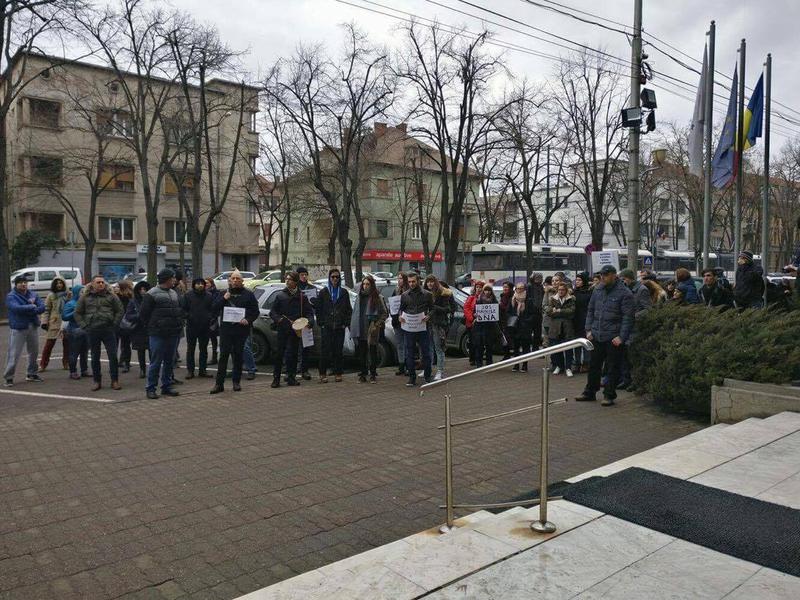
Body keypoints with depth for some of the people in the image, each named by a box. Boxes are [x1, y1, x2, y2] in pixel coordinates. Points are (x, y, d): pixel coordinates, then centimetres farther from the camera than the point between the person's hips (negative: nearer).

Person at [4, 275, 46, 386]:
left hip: (33, 327, 5)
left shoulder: (33, 294, 8)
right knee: (14, 354, -7)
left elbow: (42, 308, -3)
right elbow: (16, 308, -24)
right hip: (18, 328, -5)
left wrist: (26, 310, -16)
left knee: (34, 352, 14)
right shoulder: (11, 296, -5)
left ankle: (32, 374, 28)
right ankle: (9, 377, 0)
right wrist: (32, 307, -14)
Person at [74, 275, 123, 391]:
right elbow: (77, 313, 13)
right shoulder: (85, 297, 8)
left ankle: (114, 381, 6)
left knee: (113, 356, -3)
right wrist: (84, 326, 3)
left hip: (108, 330, -1)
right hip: (92, 331, 2)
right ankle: (97, 381, 18)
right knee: (95, 357, 8)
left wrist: (114, 324, -2)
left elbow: (119, 311, 6)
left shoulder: (111, 296, 5)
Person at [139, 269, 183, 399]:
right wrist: (153, 326, -1)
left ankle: (167, 386, 20)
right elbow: (143, 313, -6)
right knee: (156, 362, -2)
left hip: (173, 334, 7)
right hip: (158, 335, -7)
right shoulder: (152, 294, -7)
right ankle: (151, 388, 6)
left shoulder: (174, 293, 14)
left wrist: (179, 324, 10)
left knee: (170, 361, 11)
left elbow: (180, 310, 22)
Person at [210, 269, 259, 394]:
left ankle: (236, 382, 17)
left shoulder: (248, 294, 6)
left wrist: (248, 320, -14)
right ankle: (219, 383, -1)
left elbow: (255, 312, 4)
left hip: (241, 330, -1)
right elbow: (214, 309, 6)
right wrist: (223, 299, -7)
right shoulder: (224, 294, 13)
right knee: (223, 356, -2)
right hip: (226, 329, 1)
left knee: (238, 356, 6)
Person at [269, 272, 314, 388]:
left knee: (292, 353, 4)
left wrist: (309, 321, -12)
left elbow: (309, 312, 7)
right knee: (280, 353, 0)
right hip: (282, 328, 0)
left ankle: (291, 377, 13)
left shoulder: (302, 297, 7)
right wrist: (278, 319, -11)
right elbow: (272, 312, 8)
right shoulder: (280, 295, 8)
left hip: (296, 329, 0)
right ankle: (276, 378, 6)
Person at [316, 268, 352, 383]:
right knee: (325, 350, -4)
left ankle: (338, 373, 11)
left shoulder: (344, 292, 11)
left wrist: (345, 323, 1)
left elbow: (349, 309, 11)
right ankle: (323, 374, 2)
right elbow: (318, 309, 7)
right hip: (326, 327, -1)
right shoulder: (323, 292, 7)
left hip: (340, 326, 1)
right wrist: (321, 323, -1)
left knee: (338, 350, 3)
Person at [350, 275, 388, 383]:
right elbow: (354, 312, 16)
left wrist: (377, 325, -8)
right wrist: (353, 327, 8)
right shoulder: (360, 297, 12)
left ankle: (373, 375, 13)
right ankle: (362, 375, 15)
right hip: (360, 330, 4)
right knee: (361, 353, 7)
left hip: (372, 331, -4)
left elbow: (385, 313, 0)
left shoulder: (378, 297, -2)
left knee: (373, 353, 4)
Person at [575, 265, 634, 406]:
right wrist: (589, 329, 6)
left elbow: (628, 317, -11)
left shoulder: (624, 293, -9)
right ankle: (590, 392, 26)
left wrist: (621, 337, -16)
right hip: (596, 336, 6)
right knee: (594, 365, 15)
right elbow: (591, 311, 15)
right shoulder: (598, 290, 9)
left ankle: (609, 395, 15)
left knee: (613, 368, 5)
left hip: (613, 338, -6)